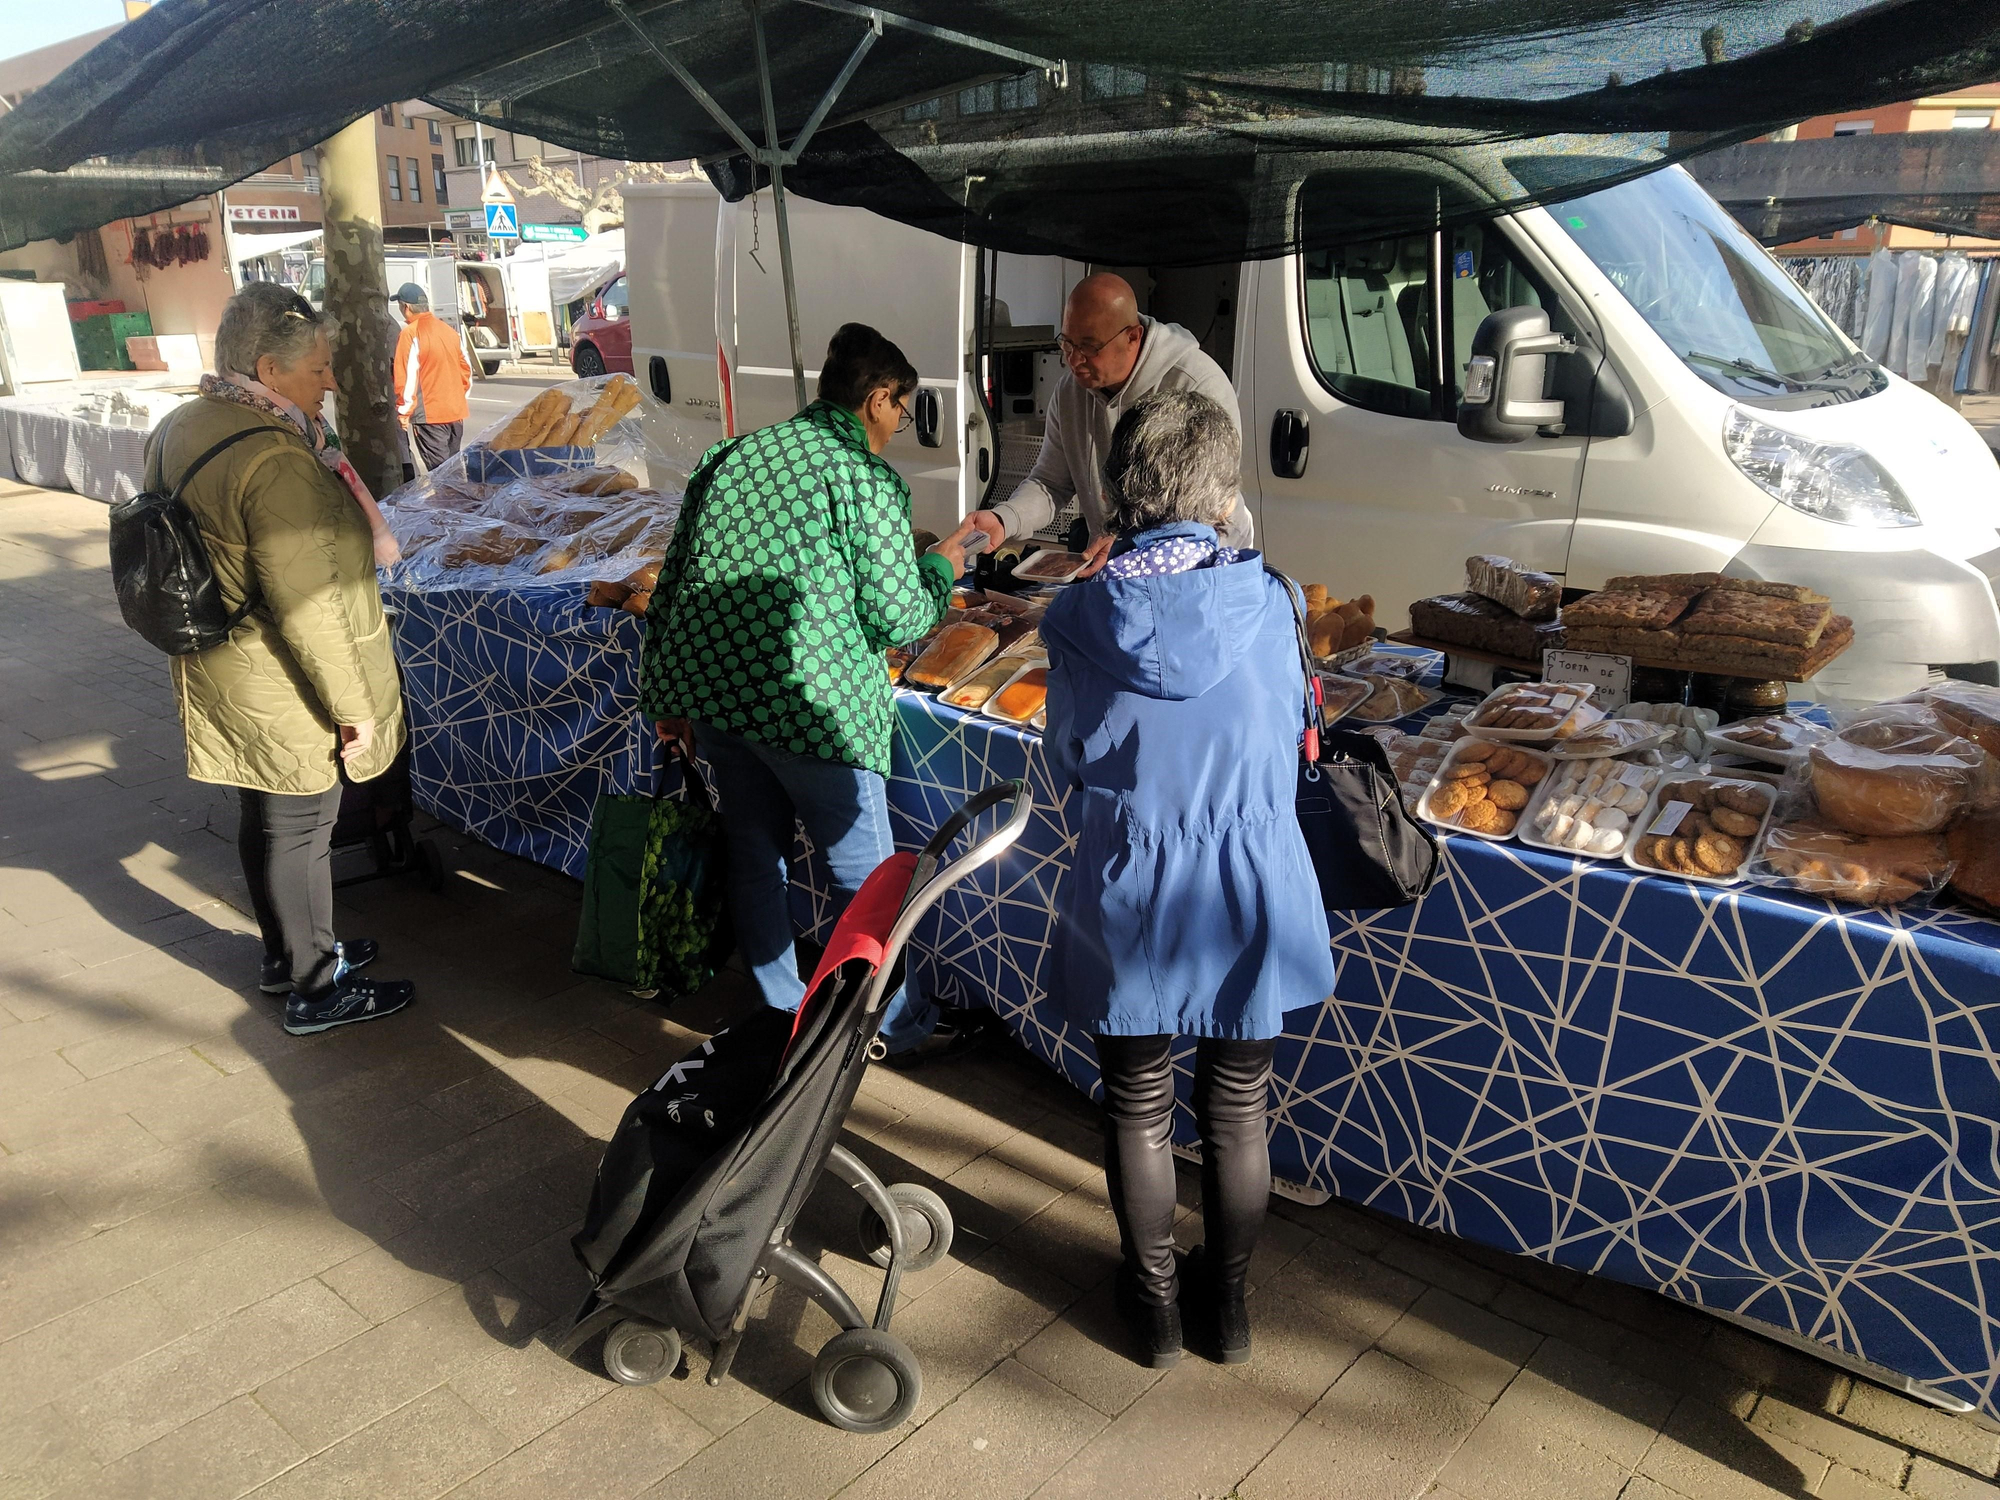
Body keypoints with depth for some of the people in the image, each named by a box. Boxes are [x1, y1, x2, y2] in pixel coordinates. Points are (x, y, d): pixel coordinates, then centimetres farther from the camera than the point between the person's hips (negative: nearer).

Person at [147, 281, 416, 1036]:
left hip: (222, 677, 9)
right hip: (281, 691, -9)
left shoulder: (180, 429, 5)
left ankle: (287, 953, 39)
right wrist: (353, 704, -18)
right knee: (298, 829, 4)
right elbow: (307, 605, -26)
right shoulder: (275, 462, -26)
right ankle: (314, 989, 20)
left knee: (267, 819, 21)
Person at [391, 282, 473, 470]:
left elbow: (406, 377, -15)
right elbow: (465, 369, 15)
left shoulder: (410, 334, -11)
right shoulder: (448, 330, 9)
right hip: (456, 412, 7)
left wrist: (404, 411, -8)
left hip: (429, 415, -7)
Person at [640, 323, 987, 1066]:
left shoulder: (731, 454, 13)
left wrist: (670, 696, 21)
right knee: (866, 873, 9)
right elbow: (895, 617, -9)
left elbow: (670, 584, 14)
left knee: (754, 853, 19)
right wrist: (942, 566, 11)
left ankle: (782, 1013, 33)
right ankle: (902, 1027, 24)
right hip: (806, 700, -7)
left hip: (708, 688, 7)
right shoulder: (866, 477, -7)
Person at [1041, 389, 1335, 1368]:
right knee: (1237, 1110, 19)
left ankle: (1154, 1301, 36)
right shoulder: (1266, 605, -12)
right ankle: (1228, 1303, 38)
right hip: (1251, 896, 1)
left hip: (1125, 901, 0)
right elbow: (1289, 736, 4)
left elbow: (1065, 766, -1)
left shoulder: (1080, 618, -13)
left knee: (1138, 1108, 19)